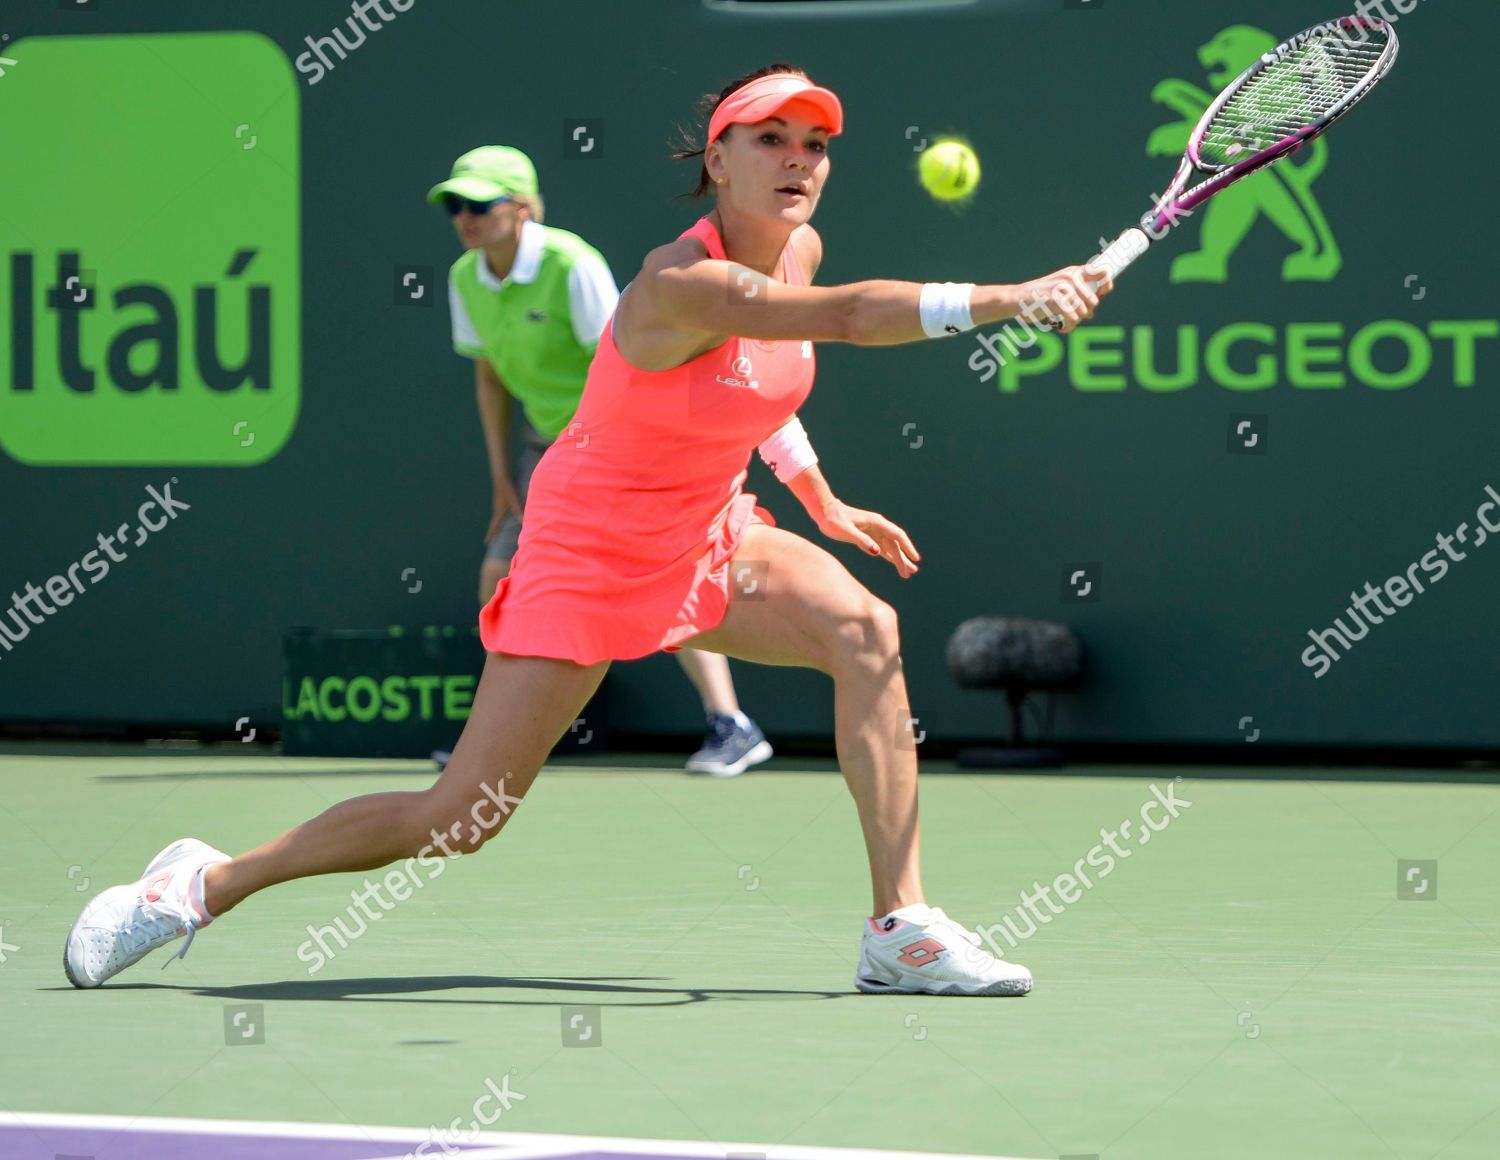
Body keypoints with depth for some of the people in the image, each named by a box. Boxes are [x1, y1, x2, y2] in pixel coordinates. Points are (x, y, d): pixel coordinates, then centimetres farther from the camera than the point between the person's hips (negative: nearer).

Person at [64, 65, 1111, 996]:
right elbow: (848, 316, -44)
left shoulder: (800, 248, -3)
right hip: (591, 557, -7)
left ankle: (902, 929, -20)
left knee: (866, 630, -20)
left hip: (708, 538, 7)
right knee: (458, 821, -6)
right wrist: (1011, 299, -50)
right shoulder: (683, 284, -30)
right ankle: (208, 882, 15)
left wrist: (822, 502, 18)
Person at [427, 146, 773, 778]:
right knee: (500, 576, 3)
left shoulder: (573, 267, -24)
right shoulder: (466, 279, -2)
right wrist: (503, 475, 8)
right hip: (548, 439, 7)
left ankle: (732, 727, -15)